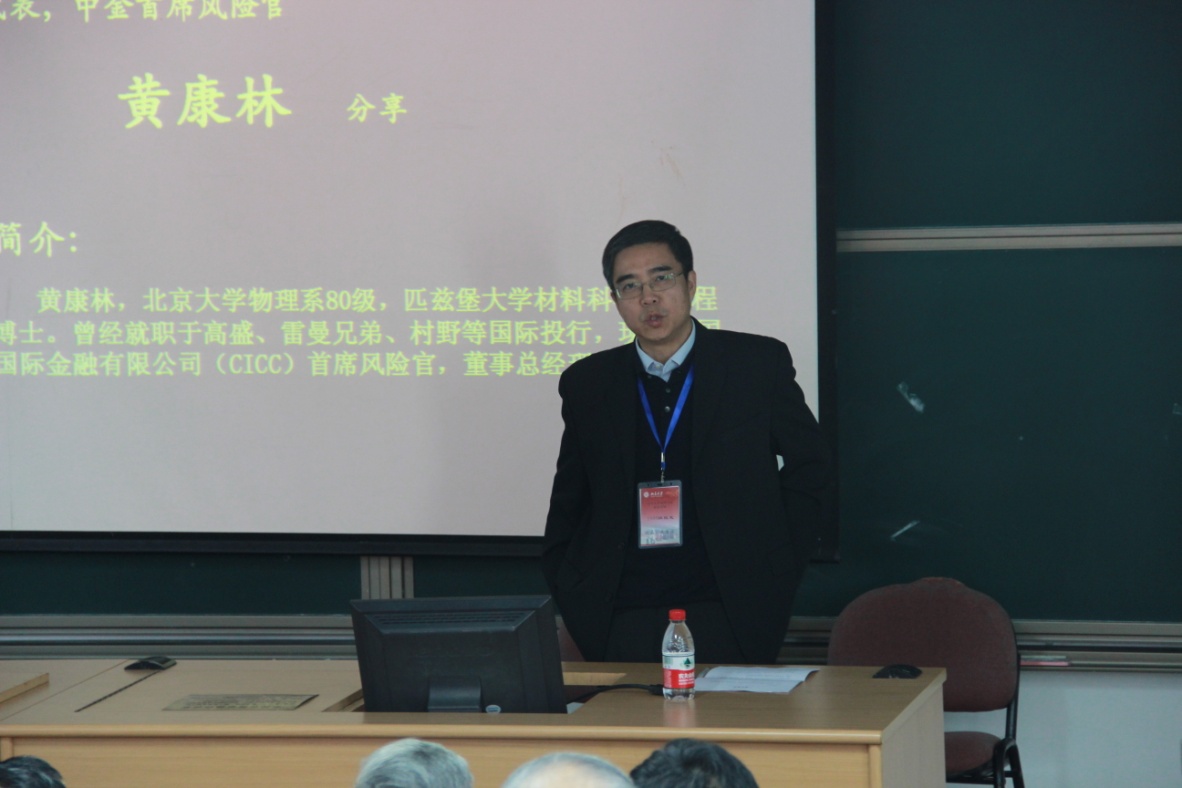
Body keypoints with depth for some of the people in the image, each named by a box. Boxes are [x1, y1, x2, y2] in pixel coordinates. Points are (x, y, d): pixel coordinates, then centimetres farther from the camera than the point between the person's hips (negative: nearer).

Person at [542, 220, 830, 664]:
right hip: (621, 624, 2)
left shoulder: (759, 365, 5)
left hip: (728, 618, -2)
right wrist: (574, 608, 7)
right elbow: (568, 506, 17)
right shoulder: (587, 384, 11)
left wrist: (775, 573, 4)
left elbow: (808, 468, 12)